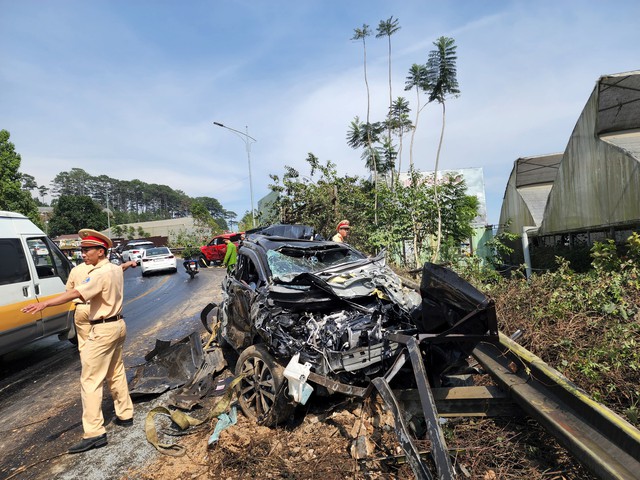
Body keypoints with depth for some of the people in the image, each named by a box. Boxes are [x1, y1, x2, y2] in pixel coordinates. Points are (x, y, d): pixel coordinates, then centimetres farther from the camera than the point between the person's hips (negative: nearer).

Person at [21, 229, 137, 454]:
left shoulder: (100, 273, -20)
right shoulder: (115, 269, 7)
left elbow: (75, 293, -34)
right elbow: (121, 267, 33)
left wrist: (44, 304, -42)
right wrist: (129, 263, 56)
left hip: (103, 330, -9)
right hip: (117, 325, 10)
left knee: (90, 381, -4)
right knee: (116, 373, 19)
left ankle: (94, 433, -2)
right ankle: (125, 415, 30)